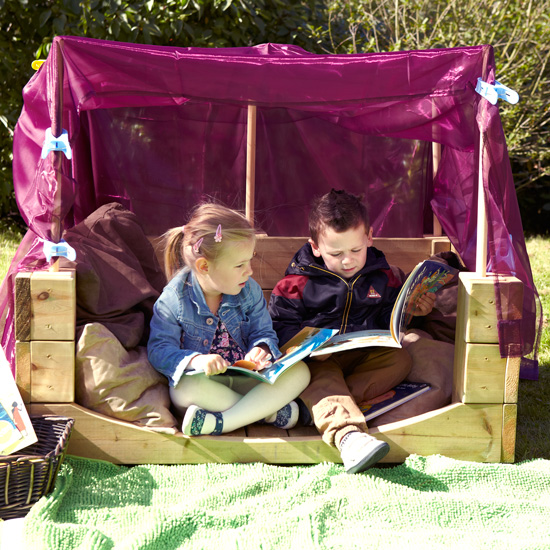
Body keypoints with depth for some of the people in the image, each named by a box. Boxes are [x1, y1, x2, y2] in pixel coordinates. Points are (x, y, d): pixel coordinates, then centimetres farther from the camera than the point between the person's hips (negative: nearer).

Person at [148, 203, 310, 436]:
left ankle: (218, 422, -31)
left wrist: (261, 350, -22)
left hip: (246, 378, 4)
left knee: (299, 371, -20)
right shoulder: (174, 299, -13)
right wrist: (196, 360, -34)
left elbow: (263, 333, 4)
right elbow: (159, 349, -14)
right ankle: (271, 411, -25)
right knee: (185, 388, -39)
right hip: (204, 382, -4)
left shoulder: (249, 291, -1)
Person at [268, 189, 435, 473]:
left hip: (364, 354, 4)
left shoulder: (381, 276, 7)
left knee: (400, 359, -20)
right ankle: (347, 433, -66)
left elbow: (390, 318, 18)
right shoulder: (298, 282, -4)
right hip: (319, 359, -4)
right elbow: (281, 325, -4)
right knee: (321, 377, -35)